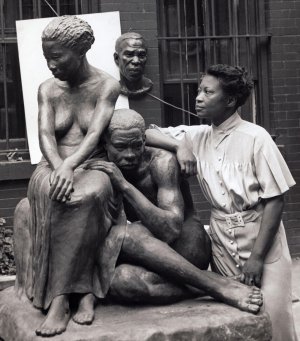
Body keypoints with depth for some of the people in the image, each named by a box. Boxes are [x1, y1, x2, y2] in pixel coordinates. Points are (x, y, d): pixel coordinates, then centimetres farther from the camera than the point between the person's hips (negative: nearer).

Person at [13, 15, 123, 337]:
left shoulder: (106, 86, 0)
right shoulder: (48, 88, 10)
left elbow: (96, 133, -15)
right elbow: (45, 134, -5)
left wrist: (70, 165, -35)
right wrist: (58, 168, -28)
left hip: (93, 167, -2)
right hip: (55, 167, 2)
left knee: (88, 194, -38)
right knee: (52, 193, -35)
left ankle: (60, 297, -36)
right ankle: (85, 291, -35)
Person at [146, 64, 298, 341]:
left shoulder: (255, 138, -12)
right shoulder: (198, 137, 3)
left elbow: (275, 200, -11)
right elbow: (146, 133, 6)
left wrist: (257, 256, -14)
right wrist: (180, 146, -12)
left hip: (259, 236, -4)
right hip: (221, 238, 5)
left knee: (272, 317, -5)